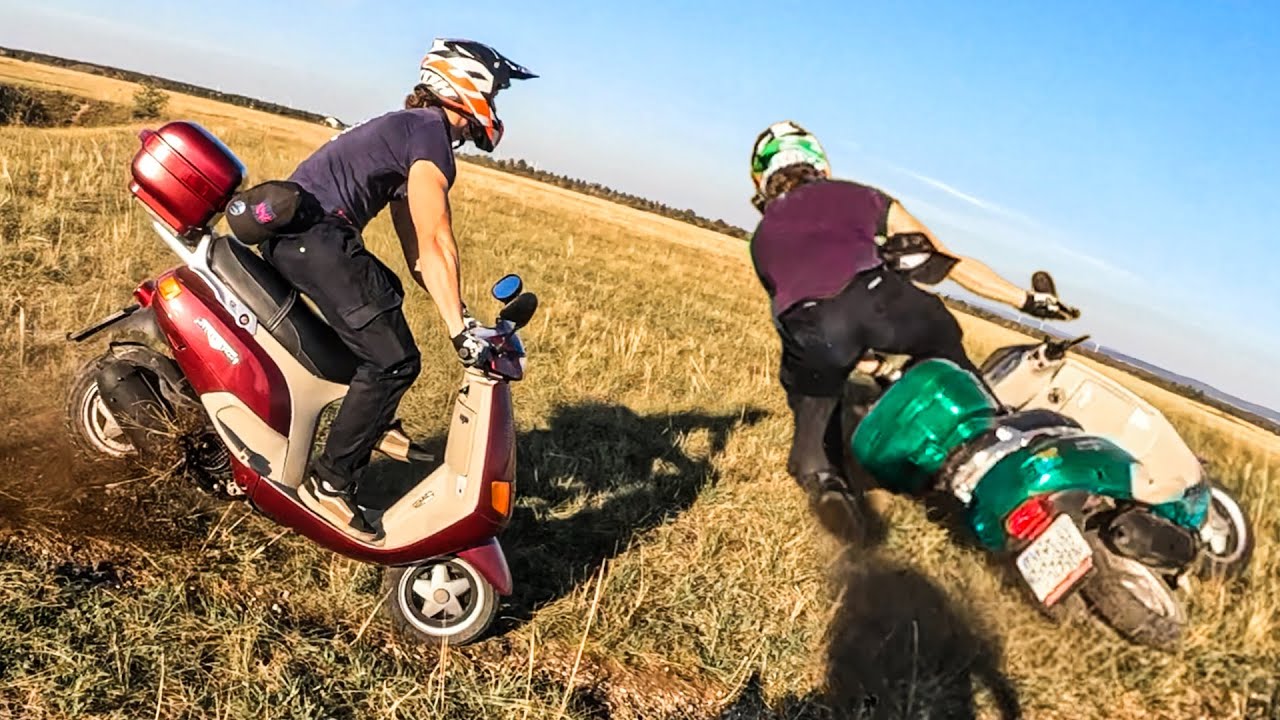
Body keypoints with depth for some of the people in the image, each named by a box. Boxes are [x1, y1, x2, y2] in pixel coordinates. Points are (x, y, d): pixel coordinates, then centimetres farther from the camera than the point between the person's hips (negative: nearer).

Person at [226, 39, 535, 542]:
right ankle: (329, 483, -2)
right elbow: (436, 244, -14)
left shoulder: (410, 129, 24)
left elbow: (416, 249, 21)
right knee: (394, 361, -10)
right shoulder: (432, 132, -5)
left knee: (387, 293, 32)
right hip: (313, 235, -11)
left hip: (293, 234, 11)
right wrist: (461, 332, -15)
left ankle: (371, 420, 35)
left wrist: (465, 319, 18)